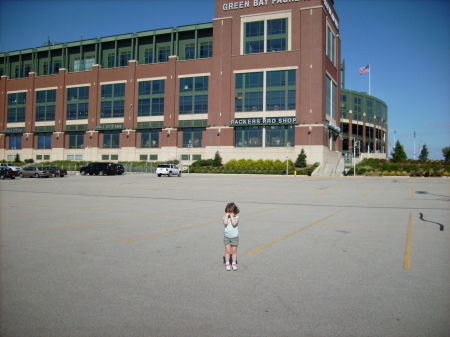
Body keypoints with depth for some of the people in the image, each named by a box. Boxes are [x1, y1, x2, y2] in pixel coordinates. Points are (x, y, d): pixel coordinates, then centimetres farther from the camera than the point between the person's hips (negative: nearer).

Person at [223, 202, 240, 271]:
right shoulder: (225, 217, -2)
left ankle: (234, 263, 18)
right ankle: (227, 263, 13)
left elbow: (234, 223, -26)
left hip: (234, 237, -1)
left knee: (234, 250, 6)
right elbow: (225, 223, -22)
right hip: (226, 236, 1)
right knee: (227, 250, 4)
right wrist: (227, 215, -18)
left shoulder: (236, 217, -7)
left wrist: (231, 216, -21)